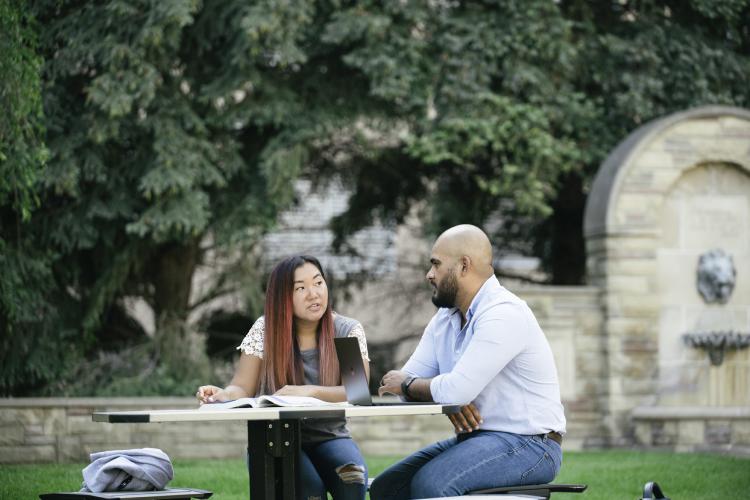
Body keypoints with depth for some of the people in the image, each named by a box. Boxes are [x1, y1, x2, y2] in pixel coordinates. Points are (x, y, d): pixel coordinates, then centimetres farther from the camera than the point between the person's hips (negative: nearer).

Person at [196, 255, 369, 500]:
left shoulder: (348, 331, -1)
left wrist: (309, 391, -31)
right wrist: (222, 395, -28)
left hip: (328, 437, 1)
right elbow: (242, 389, -4)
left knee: (352, 477, -33)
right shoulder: (266, 329, -2)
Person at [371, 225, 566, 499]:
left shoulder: (504, 314, -18)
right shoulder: (444, 319, 12)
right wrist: (449, 402, -15)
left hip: (527, 444, -9)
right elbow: (408, 379, 6)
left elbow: (457, 389, -25)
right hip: (472, 437, 9)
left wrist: (406, 384, -6)